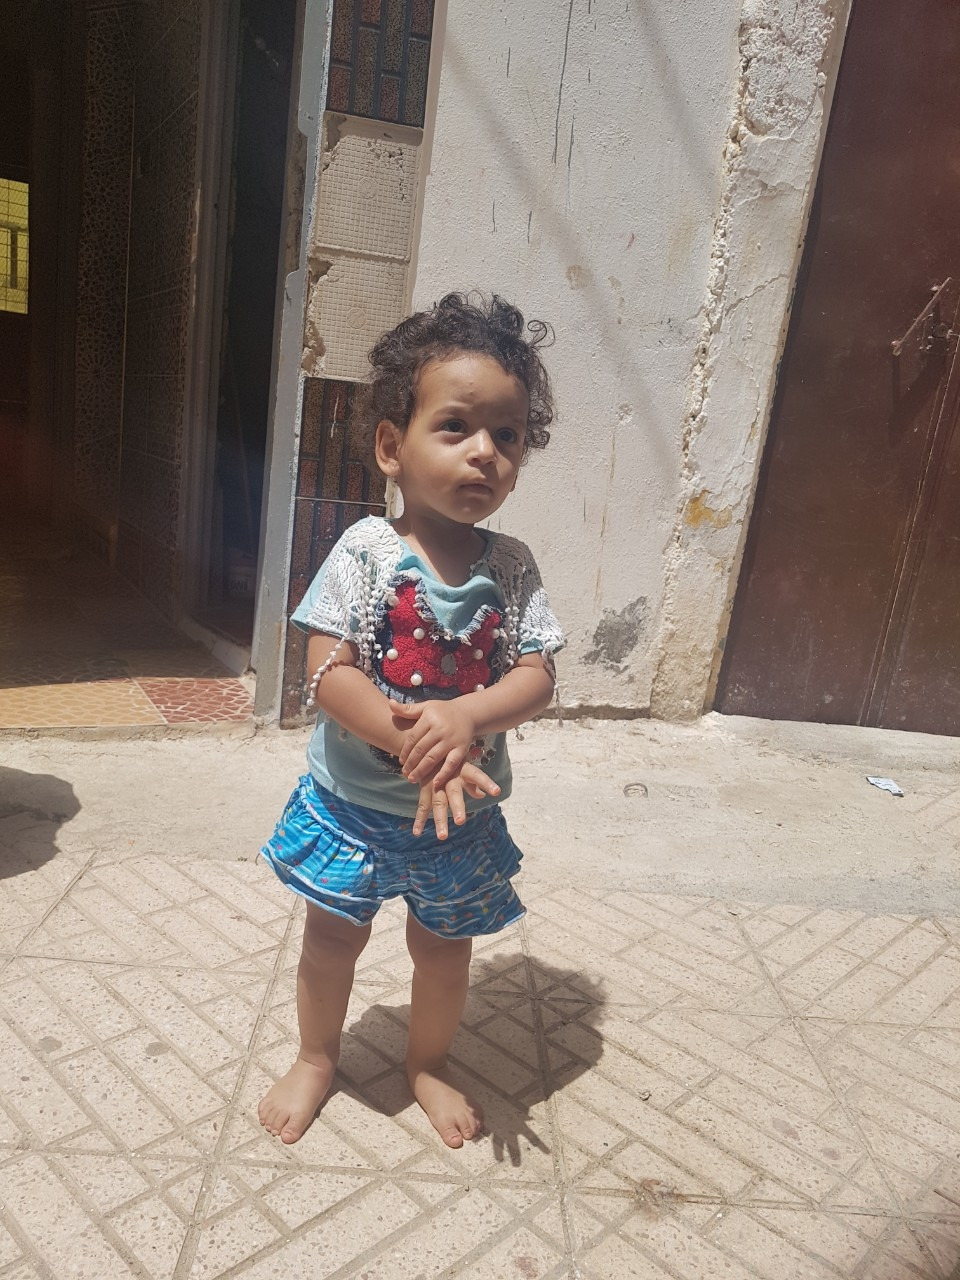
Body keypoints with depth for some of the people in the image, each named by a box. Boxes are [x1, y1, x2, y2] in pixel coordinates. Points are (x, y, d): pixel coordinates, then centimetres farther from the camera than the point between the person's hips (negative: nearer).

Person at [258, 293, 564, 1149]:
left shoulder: (512, 569, -9)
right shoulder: (366, 551, -16)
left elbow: (537, 678, -14)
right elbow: (328, 672, -21)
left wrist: (463, 718, -33)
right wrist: (413, 745, -32)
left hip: (464, 815, 2)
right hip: (353, 801, -1)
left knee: (445, 945, 20)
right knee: (334, 936, 18)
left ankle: (429, 1065, 48)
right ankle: (318, 1058, 47)